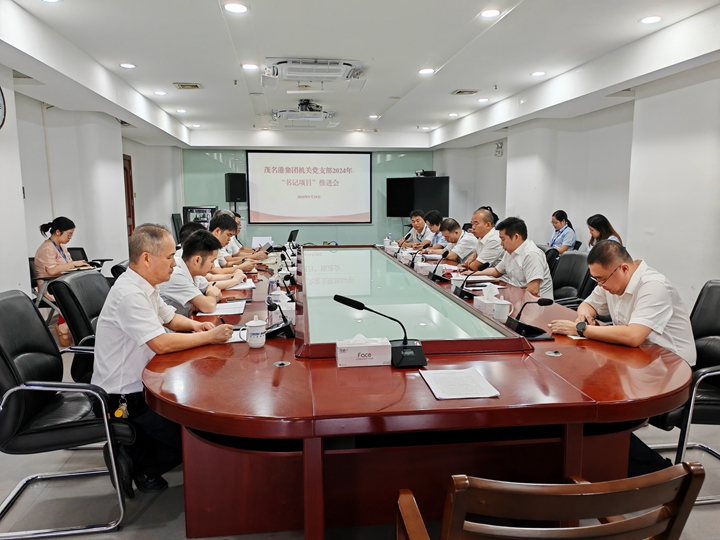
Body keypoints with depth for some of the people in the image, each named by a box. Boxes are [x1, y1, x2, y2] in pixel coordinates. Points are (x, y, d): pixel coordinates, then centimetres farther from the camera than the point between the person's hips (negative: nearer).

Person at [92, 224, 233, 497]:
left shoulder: (145, 287, 6)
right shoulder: (129, 294, -25)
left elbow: (169, 318, 21)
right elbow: (161, 343, -32)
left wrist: (195, 325, 1)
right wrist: (209, 336, -21)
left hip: (140, 382, 10)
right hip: (123, 397, -10)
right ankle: (140, 466, 8)